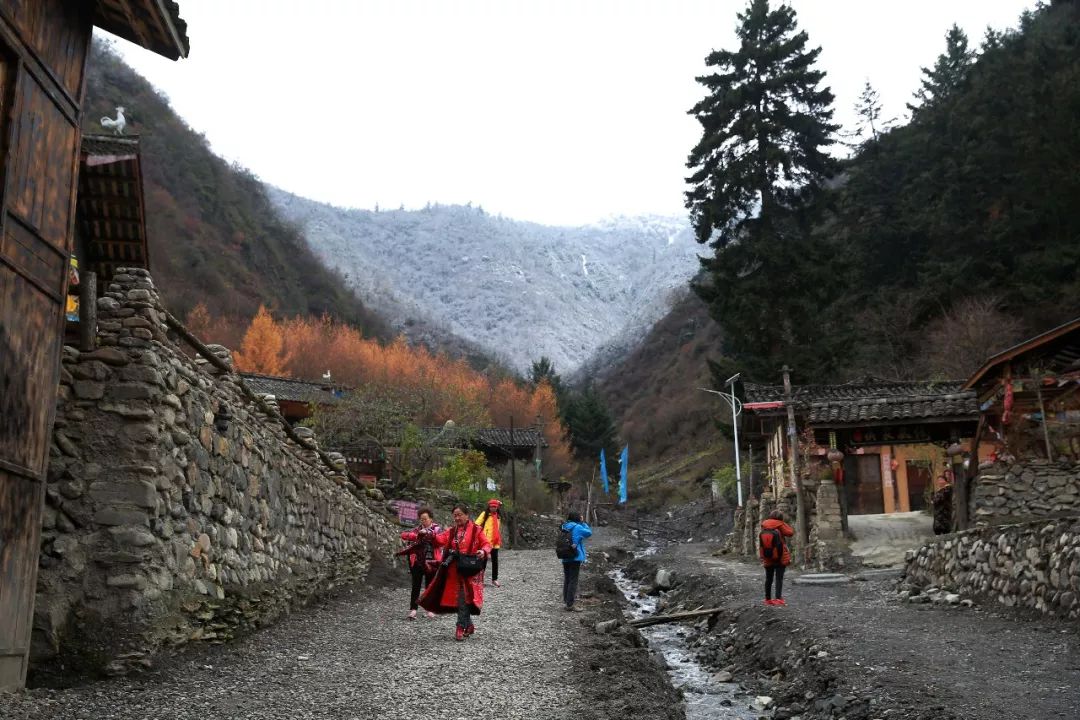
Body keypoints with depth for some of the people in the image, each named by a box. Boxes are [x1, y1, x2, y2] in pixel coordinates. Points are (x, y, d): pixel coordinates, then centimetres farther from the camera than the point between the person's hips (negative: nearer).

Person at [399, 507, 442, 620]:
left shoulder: (437, 529, 1)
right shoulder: (418, 529, 10)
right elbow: (404, 535, -2)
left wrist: (428, 533, -28)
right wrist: (416, 535, -18)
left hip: (431, 563, -2)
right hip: (417, 562, 2)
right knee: (416, 586, -3)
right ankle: (413, 610, -5)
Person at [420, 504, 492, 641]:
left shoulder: (476, 530, 0)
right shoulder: (451, 532, 12)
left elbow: (487, 544, -1)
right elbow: (440, 540, -3)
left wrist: (484, 551, -23)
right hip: (454, 571, 5)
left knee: (464, 598, -13)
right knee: (458, 599, 9)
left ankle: (461, 627, -8)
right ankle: (469, 625, 24)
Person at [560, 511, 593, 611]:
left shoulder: (565, 527, 7)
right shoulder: (577, 528, -12)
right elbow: (589, 532, -3)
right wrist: (584, 523, 5)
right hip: (575, 558, -7)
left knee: (566, 580, 15)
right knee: (573, 581, -3)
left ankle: (566, 601, 23)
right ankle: (570, 604, -4)